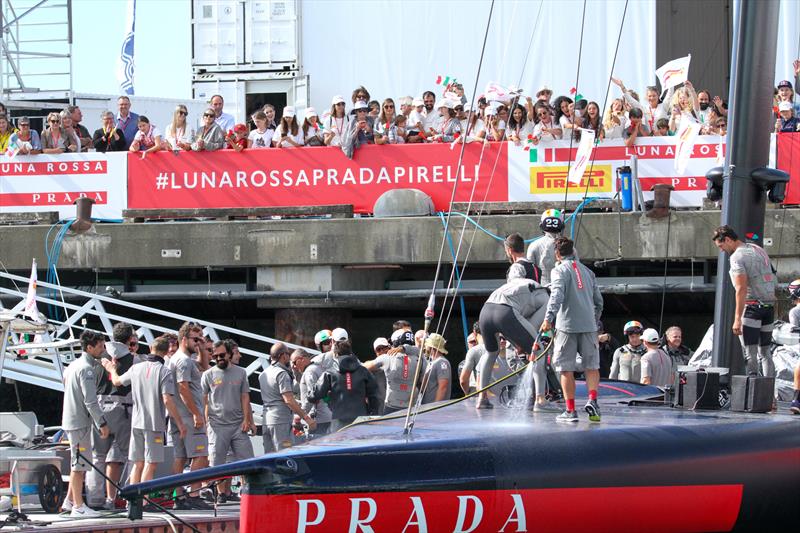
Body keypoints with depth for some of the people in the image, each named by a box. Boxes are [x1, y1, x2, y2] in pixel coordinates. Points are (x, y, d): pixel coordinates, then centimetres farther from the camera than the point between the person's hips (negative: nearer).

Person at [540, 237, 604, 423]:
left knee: (566, 368, 2)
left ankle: (570, 410, -1)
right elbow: (599, 300, 19)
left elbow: (557, 295, -17)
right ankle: (592, 400, -10)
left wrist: (549, 318, -24)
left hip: (568, 326, -4)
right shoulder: (587, 271, 16)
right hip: (589, 325, 4)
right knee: (591, 366, 11)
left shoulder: (560, 270, -1)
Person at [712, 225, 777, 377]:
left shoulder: (737, 257, -12)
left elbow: (741, 289, -18)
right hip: (769, 306, 8)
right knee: (765, 353, 12)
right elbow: (772, 278, 16)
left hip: (752, 306, -8)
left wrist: (738, 319, -19)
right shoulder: (759, 250, 16)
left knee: (750, 353, -7)